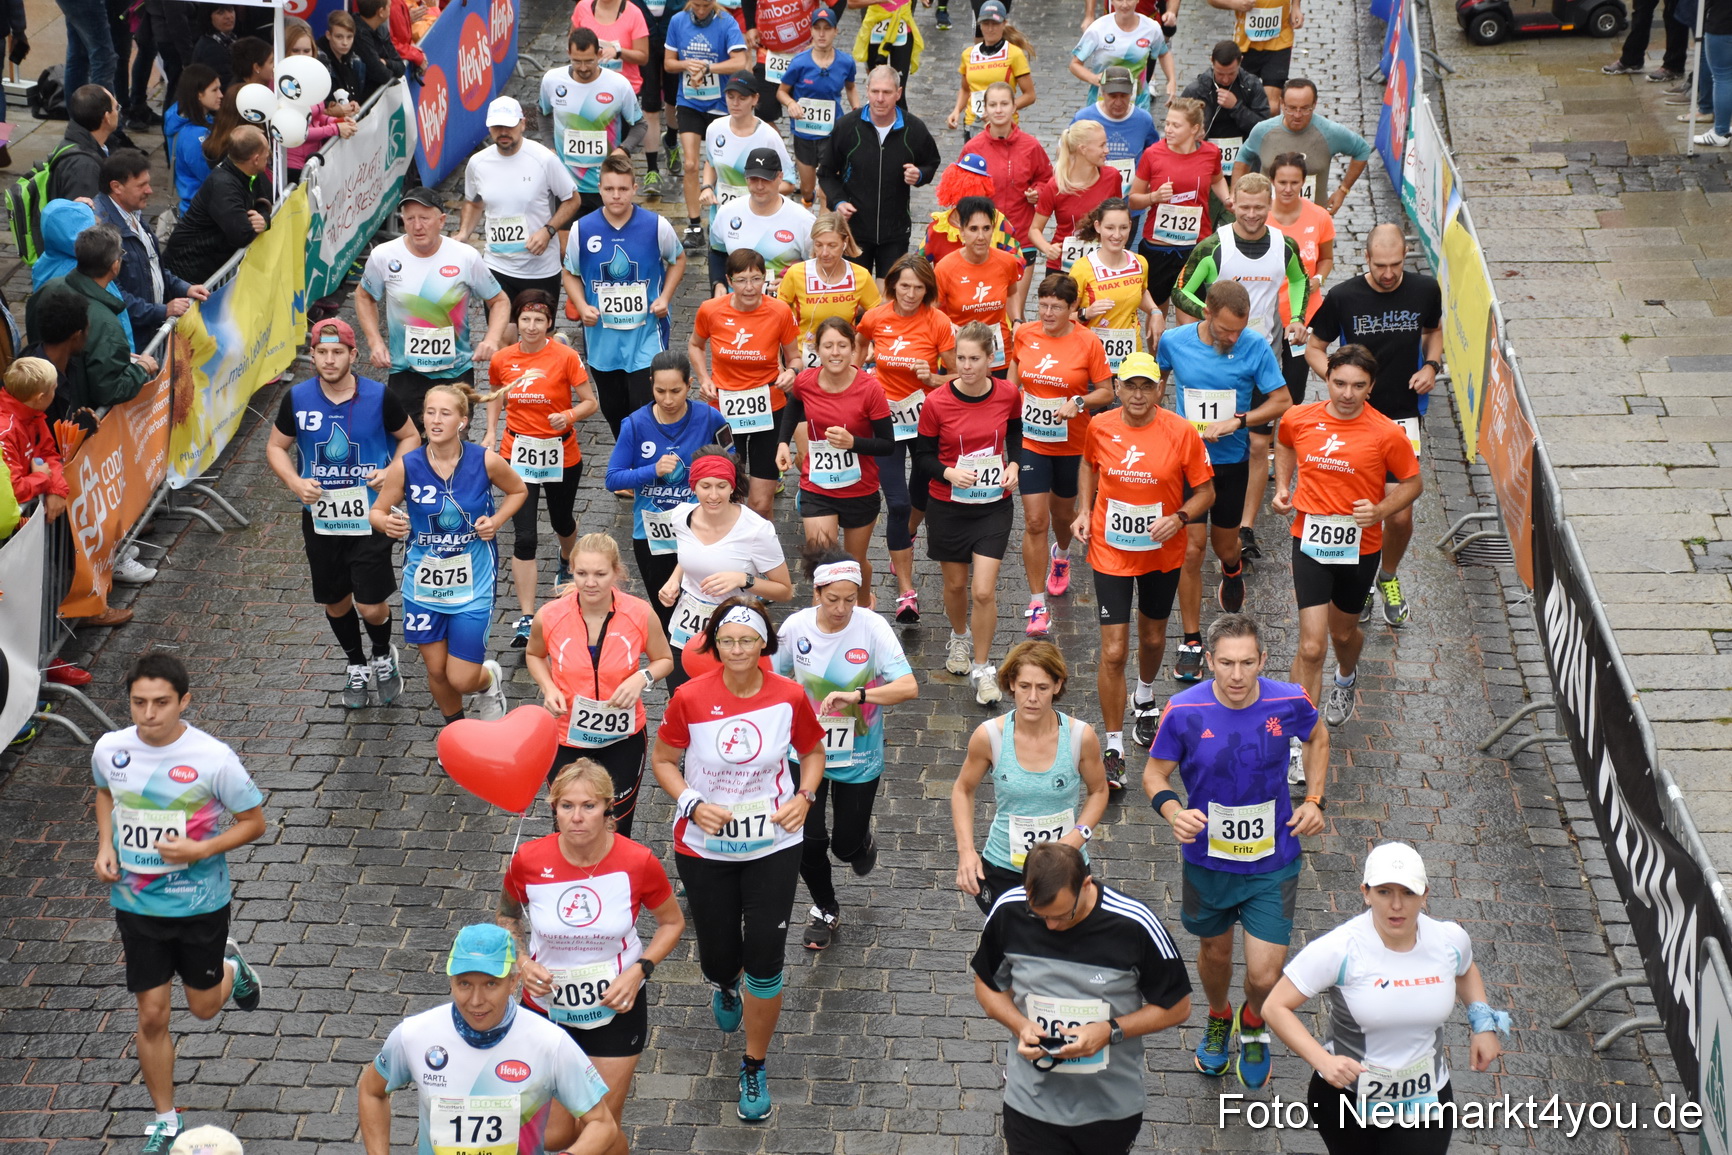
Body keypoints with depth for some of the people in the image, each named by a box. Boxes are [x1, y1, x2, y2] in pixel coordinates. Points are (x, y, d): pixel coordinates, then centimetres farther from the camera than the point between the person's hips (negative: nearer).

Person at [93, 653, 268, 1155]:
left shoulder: (214, 758, -21)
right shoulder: (109, 749, -10)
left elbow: (253, 822, -9)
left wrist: (202, 850, -24)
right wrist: (105, 846, -2)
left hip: (200, 903, -2)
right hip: (136, 903, 2)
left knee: (203, 1007, 16)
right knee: (152, 1015, 5)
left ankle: (231, 968, 51)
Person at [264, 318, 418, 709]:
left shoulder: (378, 397, -11)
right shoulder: (297, 399, -7)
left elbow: (409, 437, 4)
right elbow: (276, 447, 6)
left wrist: (393, 472, -14)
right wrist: (294, 482, -12)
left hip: (370, 516, -2)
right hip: (320, 518, 2)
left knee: (371, 606, -6)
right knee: (335, 603, 15)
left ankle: (383, 656, 27)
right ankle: (357, 666, 40)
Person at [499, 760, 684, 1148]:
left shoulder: (638, 862, -19)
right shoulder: (529, 860, -17)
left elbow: (672, 922, -1)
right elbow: (507, 915, 4)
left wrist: (639, 971, -16)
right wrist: (522, 963, -13)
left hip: (617, 1006, 0)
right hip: (547, 1006, 1)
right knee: (554, 1136, 8)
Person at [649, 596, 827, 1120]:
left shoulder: (790, 697, -11)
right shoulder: (690, 698, -14)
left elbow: (813, 751, 7)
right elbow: (664, 760, -1)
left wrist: (805, 797, -10)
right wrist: (692, 803, -16)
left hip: (774, 845, 0)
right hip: (705, 847, 0)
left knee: (765, 964, -3)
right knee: (719, 958, 12)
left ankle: (754, 1067, 20)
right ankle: (724, 985, 54)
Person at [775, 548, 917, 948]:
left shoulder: (872, 628, -19)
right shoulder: (795, 626, -12)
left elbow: (909, 687, -26)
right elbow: (778, 677, 8)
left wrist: (857, 695, -38)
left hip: (859, 756, -1)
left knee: (845, 845, 8)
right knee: (809, 840, -2)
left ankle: (863, 842, 49)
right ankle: (825, 910, 28)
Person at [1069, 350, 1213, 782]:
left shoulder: (1182, 432, -14)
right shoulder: (1100, 427, -9)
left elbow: (1205, 491, -5)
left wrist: (1179, 518, -23)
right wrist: (1084, 511, 0)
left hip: (1162, 552, 1)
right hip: (1110, 552, -1)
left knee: (1153, 638, 21)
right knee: (1113, 652, -7)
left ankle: (1144, 701, 54)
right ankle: (1113, 749, 2)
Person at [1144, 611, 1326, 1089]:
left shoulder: (1289, 701, -16)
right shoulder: (1185, 711, -20)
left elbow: (1316, 738, 8)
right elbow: (1155, 774, -6)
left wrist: (1314, 801, -1)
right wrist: (1174, 812, -26)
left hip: (1273, 862, -1)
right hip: (1207, 861, 1)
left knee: (1265, 976, -3)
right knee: (1215, 952, 23)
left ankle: (1254, 1023, 35)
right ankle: (1219, 1018, 58)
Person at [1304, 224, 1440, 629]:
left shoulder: (1425, 291, -4)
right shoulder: (1343, 297, -11)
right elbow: (1314, 348, 1)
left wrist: (1431, 365, -2)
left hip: (1403, 416, 1)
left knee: (1401, 514, -1)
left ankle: (1389, 577, 29)